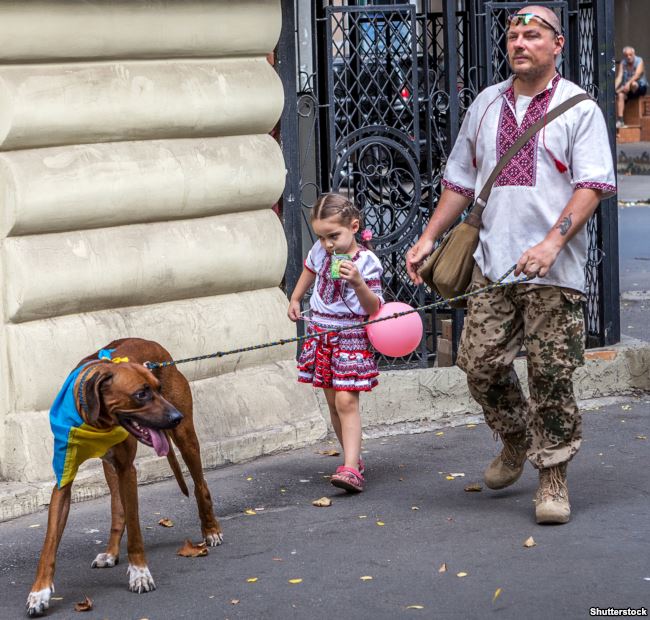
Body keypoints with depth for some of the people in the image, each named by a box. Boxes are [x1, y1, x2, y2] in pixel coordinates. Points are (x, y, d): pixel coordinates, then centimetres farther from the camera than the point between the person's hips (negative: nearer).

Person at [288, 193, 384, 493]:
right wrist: (295, 299, 28)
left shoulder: (366, 262, -15)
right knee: (333, 403, 10)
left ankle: (351, 468, -23)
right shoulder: (321, 251, 1)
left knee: (346, 401, -16)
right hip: (321, 334, 6)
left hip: (351, 337, -6)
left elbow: (374, 308, -17)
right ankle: (353, 459, 21)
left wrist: (358, 283, -32)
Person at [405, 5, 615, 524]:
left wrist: (553, 241, -22)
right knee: (480, 363, 1)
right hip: (492, 263, 4)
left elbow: (592, 186, -9)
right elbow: (461, 180, 22)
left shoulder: (579, 108, 0)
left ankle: (553, 477, 8)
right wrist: (428, 238, 15)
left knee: (551, 375, -3)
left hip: (553, 270, -4)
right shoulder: (486, 105, 15)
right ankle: (516, 441, 28)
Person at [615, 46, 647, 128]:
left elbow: (637, 75, -25)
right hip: (627, 89, 4)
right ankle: (620, 120, -35)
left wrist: (628, 83, -42)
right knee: (620, 95, -29)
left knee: (633, 84, -40)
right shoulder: (622, 63, 2)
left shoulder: (639, 61, -10)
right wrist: (614, 88, -26)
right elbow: (619, 77, -7)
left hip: (640, 87, -4)